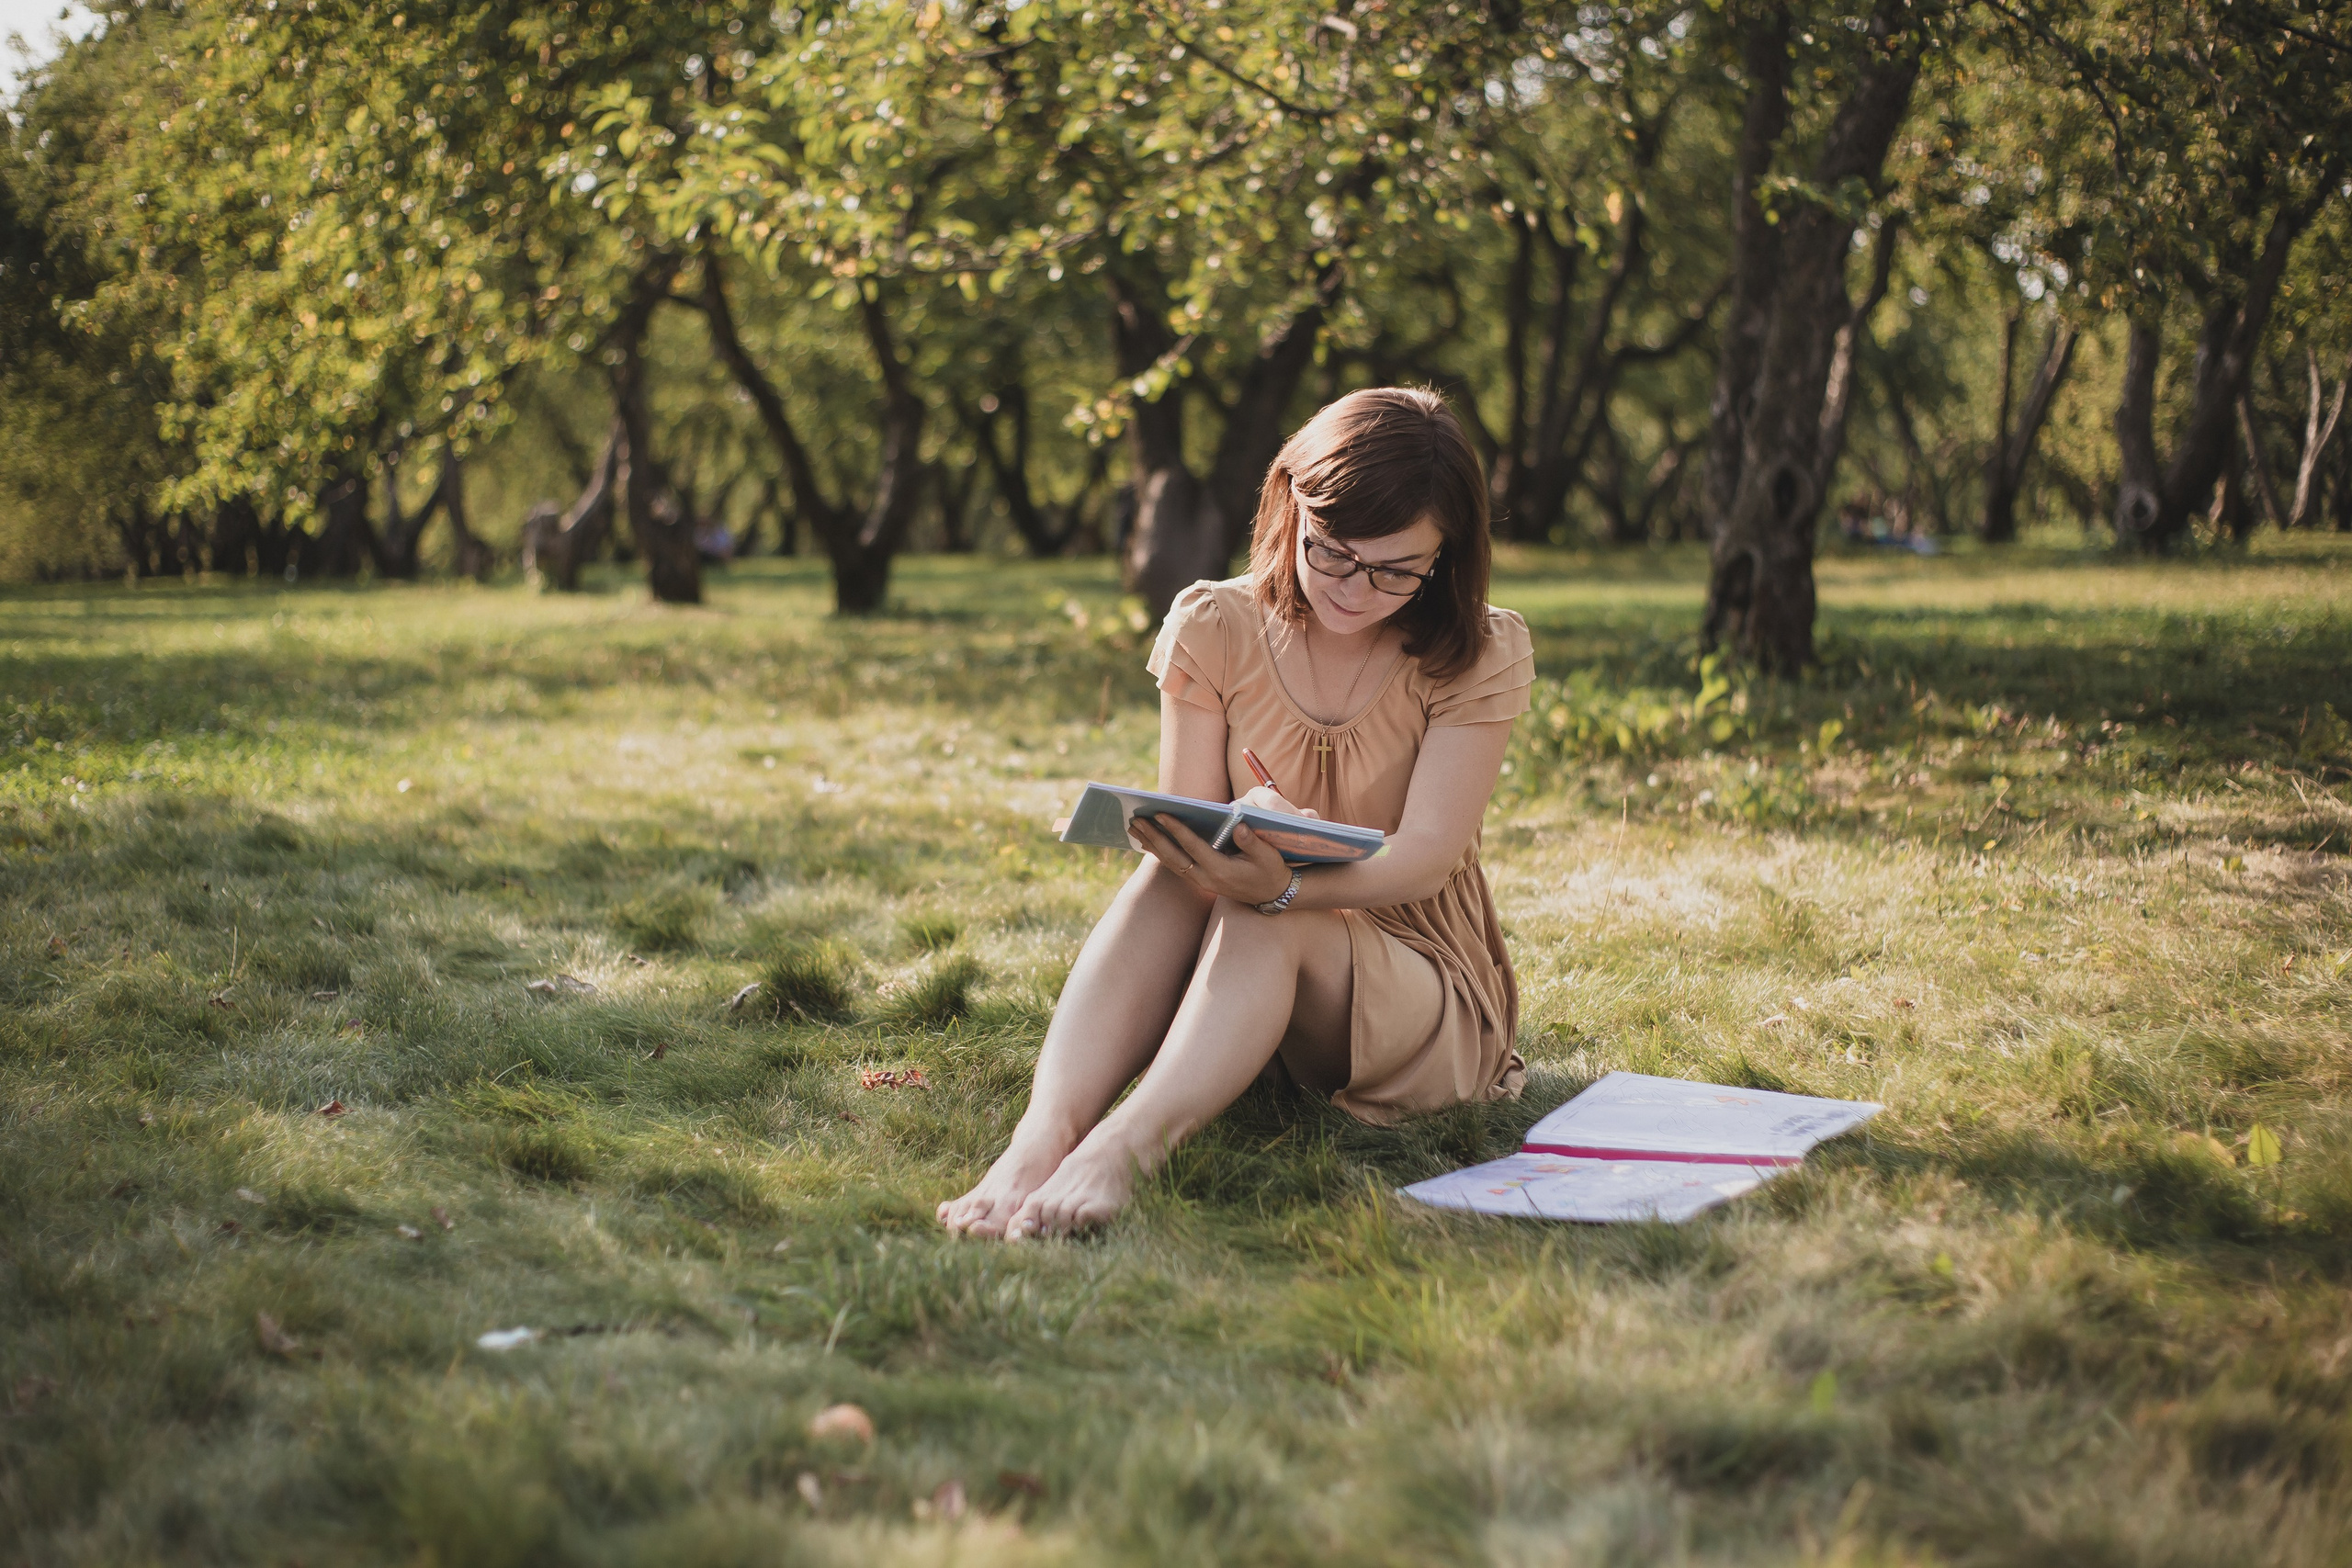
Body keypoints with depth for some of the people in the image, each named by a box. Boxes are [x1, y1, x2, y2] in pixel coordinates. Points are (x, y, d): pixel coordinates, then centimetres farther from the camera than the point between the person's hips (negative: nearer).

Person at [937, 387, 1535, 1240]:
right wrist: (1238, 834, -32)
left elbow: (1428, 853, -20)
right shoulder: (1214, 628, -3)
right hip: (1244, 976, 2)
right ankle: (1043, 1133, -50)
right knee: (1170, 875, -31)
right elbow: (1189, 838, -6)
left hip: (1427, 994, -2)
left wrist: (1284, 886, -40)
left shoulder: (1480, 656, -9)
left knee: (1257, 921, -35)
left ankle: (1121, 1148, -56)